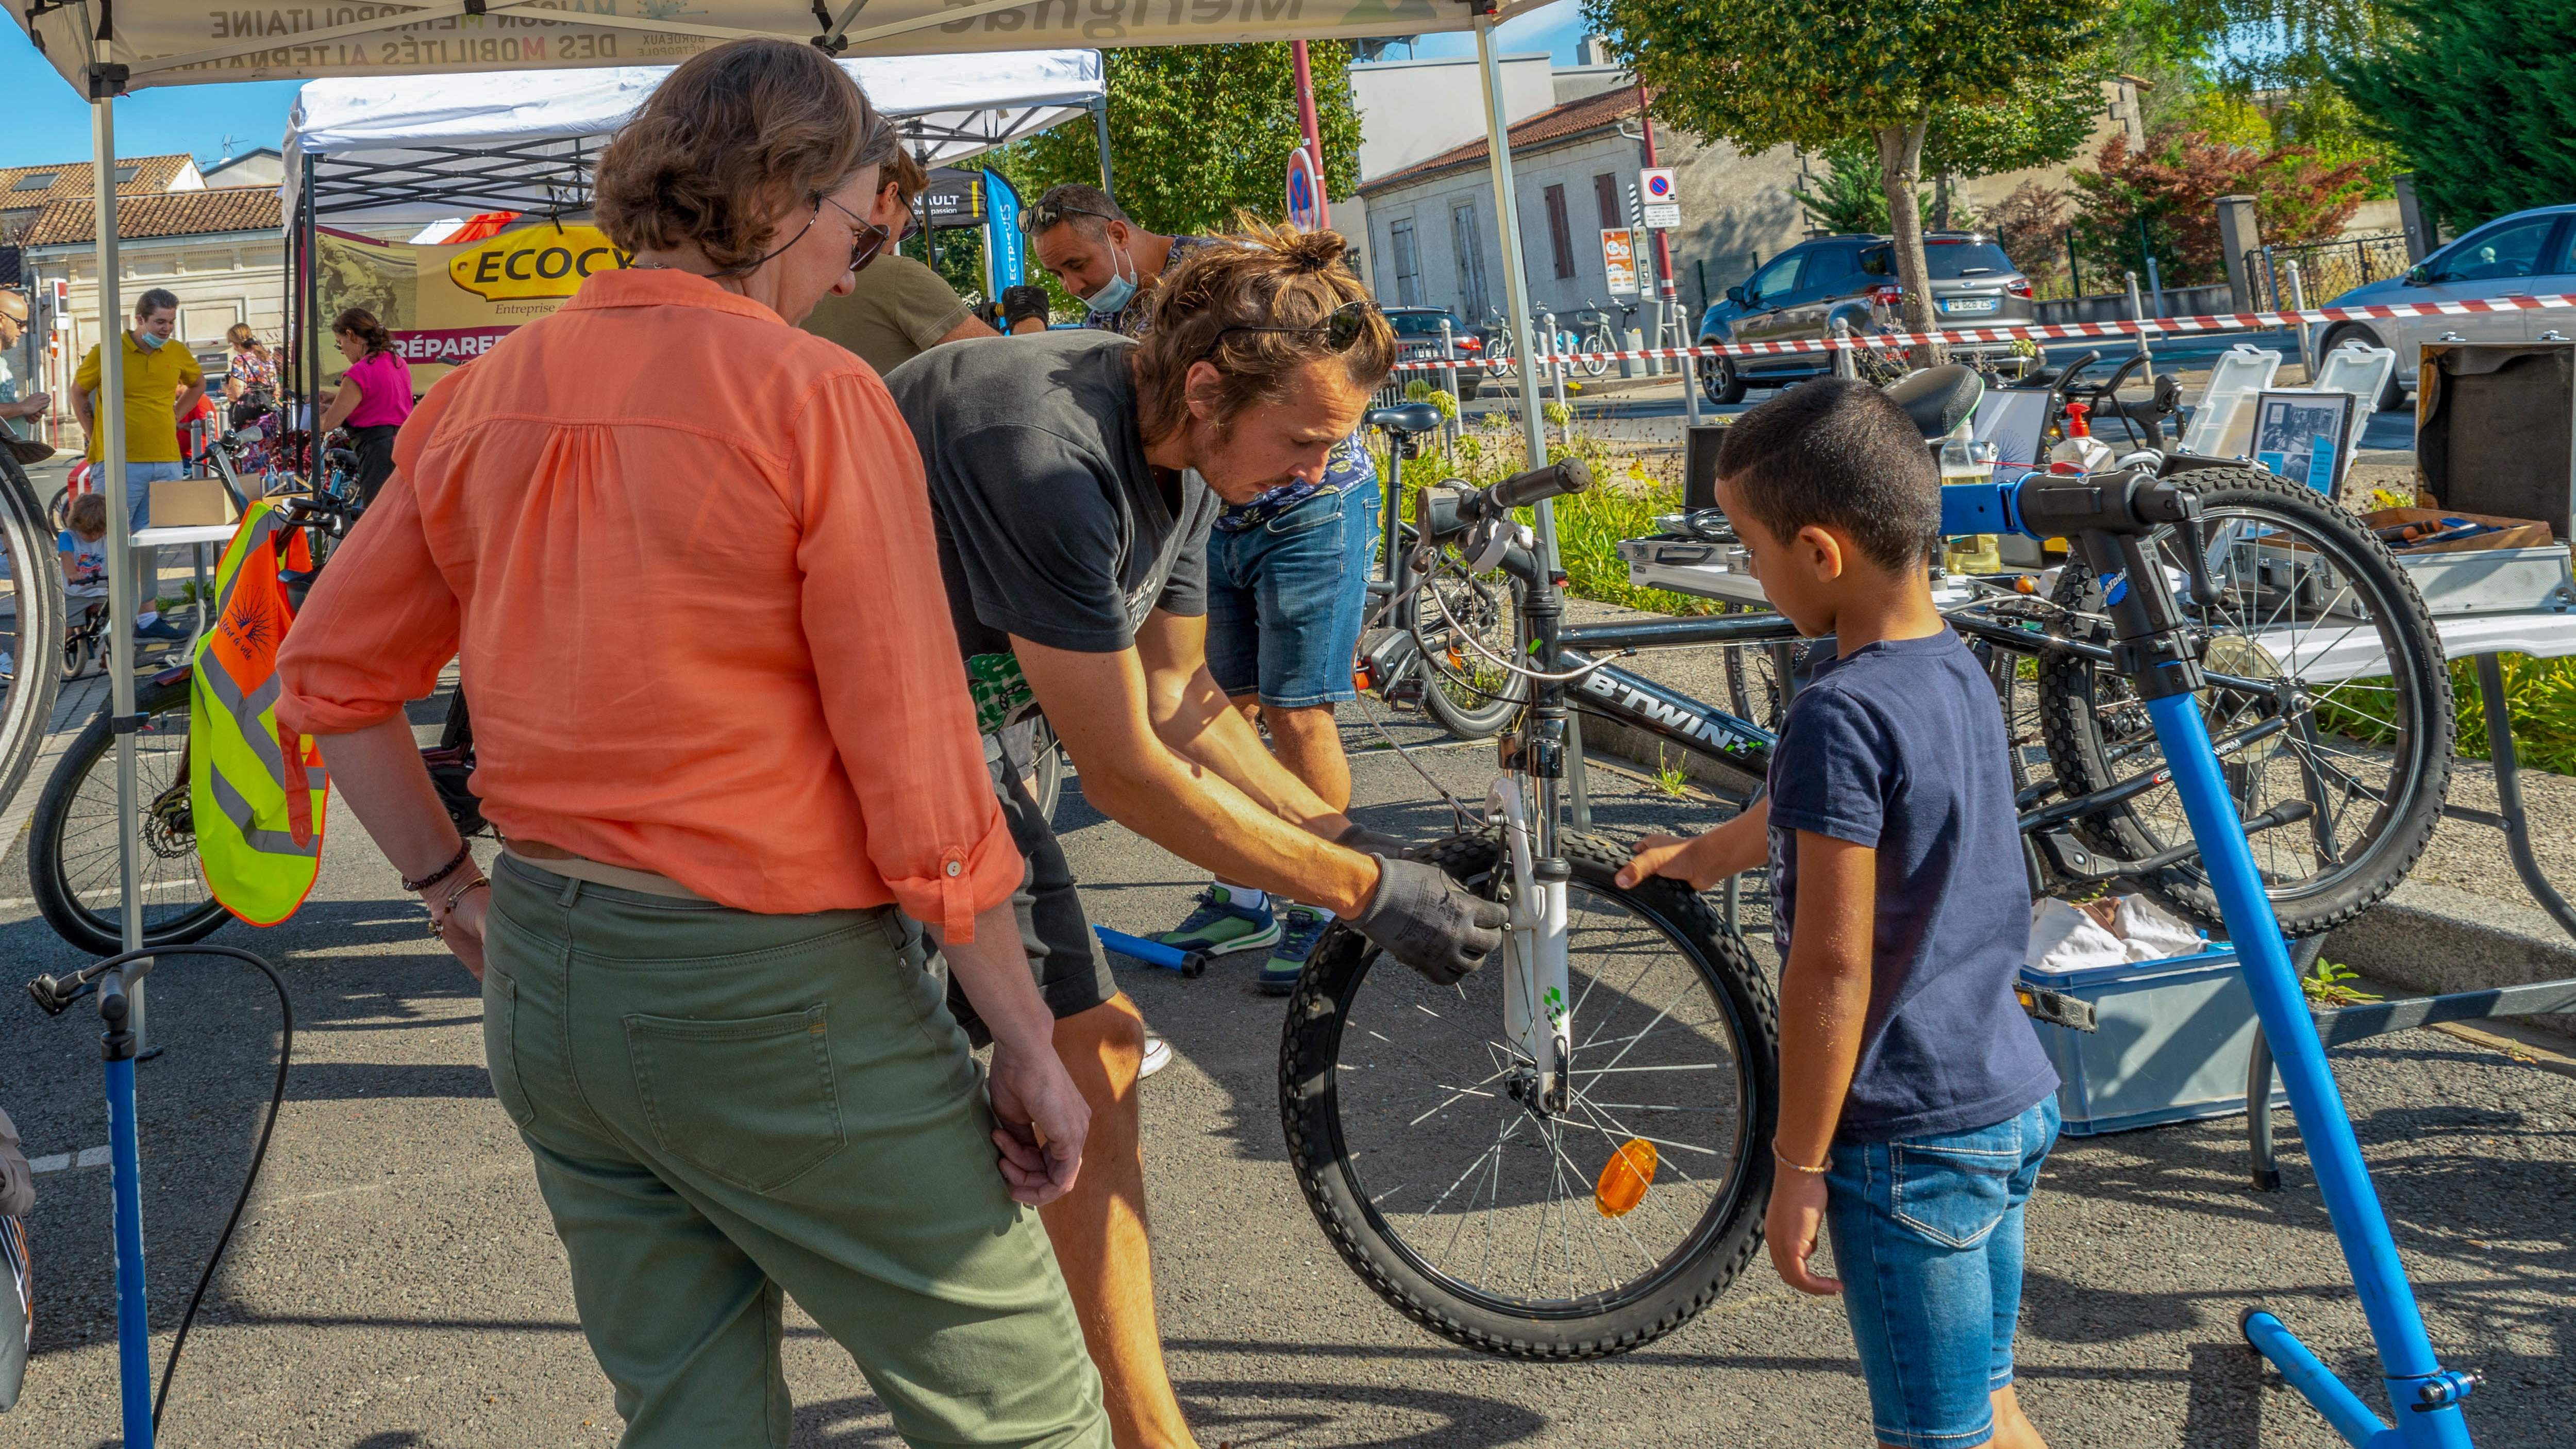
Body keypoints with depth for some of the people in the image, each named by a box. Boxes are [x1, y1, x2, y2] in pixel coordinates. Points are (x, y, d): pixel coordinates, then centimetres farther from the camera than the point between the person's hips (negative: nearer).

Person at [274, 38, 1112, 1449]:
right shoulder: (813, 395, -14)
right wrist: (1026, 1044, -8)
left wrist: (455, 890, 17)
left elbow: (327, 674, 10)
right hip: (771, 997, -7)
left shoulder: (487, 394, 5)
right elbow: (917, 769, -15)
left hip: (543, 985, 7)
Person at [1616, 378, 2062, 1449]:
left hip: (1911, 1142, -9)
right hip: (2014, 1103, 9)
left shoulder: (1842, 712, -23)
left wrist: (1798, 1166, -14)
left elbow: (1833, 968, -22)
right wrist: (1701, 853, 39)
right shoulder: (1958, 673, 5)